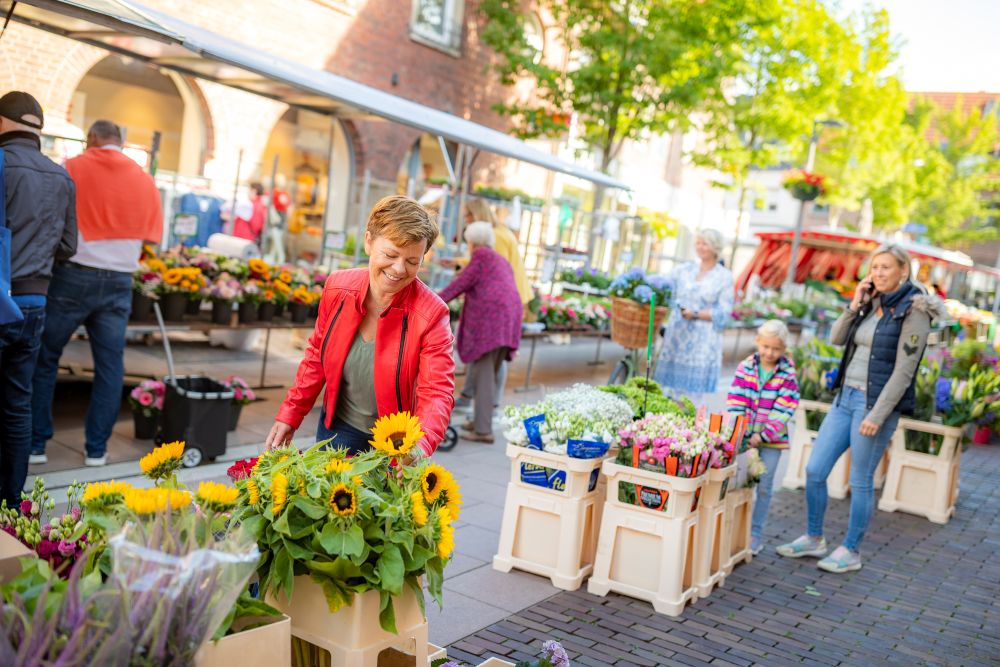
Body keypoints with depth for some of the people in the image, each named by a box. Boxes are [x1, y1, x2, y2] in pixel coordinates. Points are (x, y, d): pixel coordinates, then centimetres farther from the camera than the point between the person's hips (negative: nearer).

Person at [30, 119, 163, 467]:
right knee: (110, 366, 8)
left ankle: (35, 444, 12)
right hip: (119, 281, 3)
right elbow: (151, 237, 10)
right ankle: (97, 448, 12)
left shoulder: (73, 168, -2)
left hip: (73, 276, -2)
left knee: (44, 359, 9)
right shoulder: (145, 180, 8)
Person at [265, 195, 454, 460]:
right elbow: (317, 356, 4)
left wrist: (420, 446, -45)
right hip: (337, 428, 3)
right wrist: (289, 416, 3)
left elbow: (437, 391, -27)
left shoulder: (431, 314, -22)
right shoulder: (338, 287, -10)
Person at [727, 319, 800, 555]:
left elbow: (783, 411, -9)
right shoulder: (745, 367, 1)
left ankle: (756, 533, 15)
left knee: (764, 486, 6)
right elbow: (736, 402, -2)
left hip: (772, 439, -1)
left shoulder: (788, 374, -5)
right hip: (744, 435, 2)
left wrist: (763, 435, -15)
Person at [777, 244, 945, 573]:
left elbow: (904, 370, -15)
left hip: (877, 403, -7)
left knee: (860, 481, 3)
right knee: (814, 470, 7)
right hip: (846, 397, 7)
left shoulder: (914, 311, -11)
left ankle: (850, 552, 18)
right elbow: (836, 338, 9)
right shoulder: (872, 304, 11)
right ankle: (813, 538, 24)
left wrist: (877, 415, -18)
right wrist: (855, 303, -2)